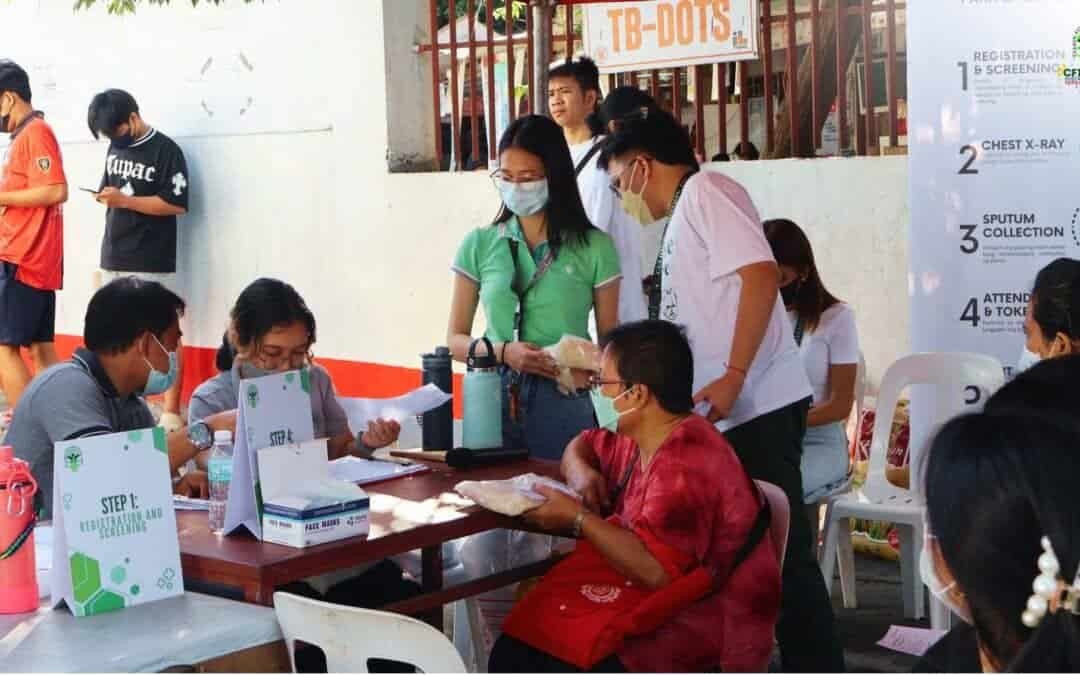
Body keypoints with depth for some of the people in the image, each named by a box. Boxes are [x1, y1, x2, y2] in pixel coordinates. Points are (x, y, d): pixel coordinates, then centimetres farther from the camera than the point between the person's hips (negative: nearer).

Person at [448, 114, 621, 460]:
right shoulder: (479, 245, 5)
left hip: (563, 402, -1)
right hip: (493, 398, 1)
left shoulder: (594, 247, 0)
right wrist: (503, 352, -12)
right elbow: (456, 339, 7)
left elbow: (609, 340, 4)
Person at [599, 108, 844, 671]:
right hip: (724, 414, 10)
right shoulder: (680, 221, 22)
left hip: (757, 406, -9)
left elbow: (760, 274, -18)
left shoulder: (704, 188, -5)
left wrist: (733, 377, -22)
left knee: (779, 552, -4)